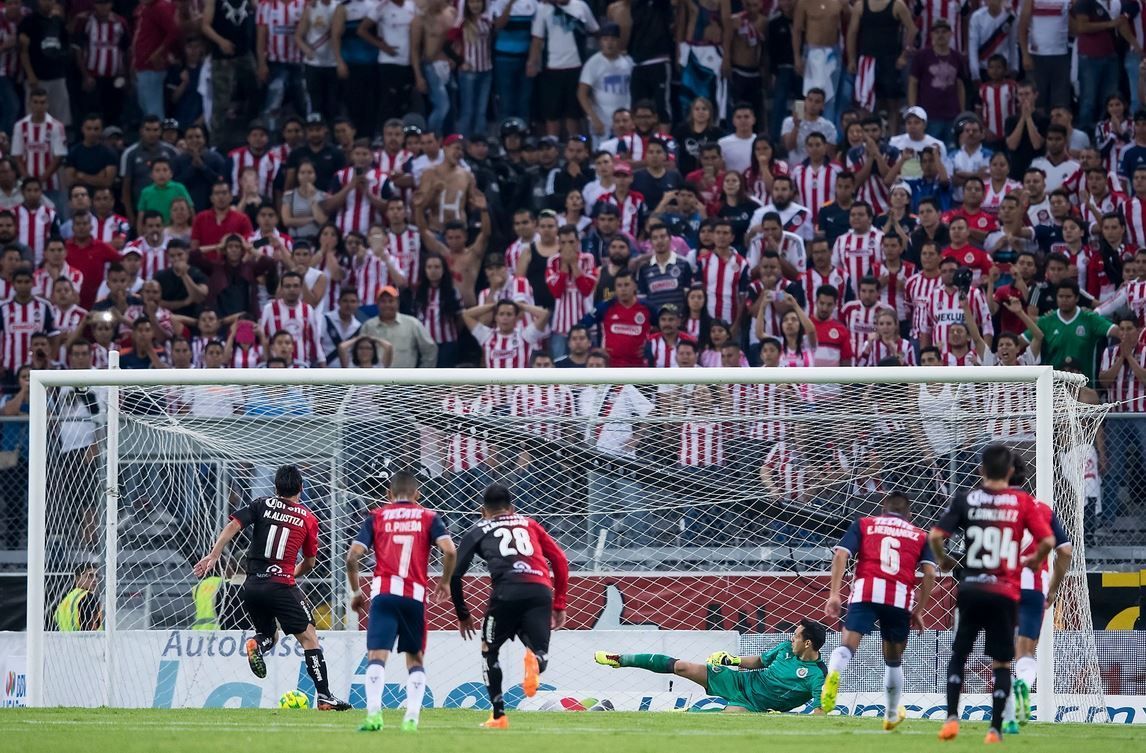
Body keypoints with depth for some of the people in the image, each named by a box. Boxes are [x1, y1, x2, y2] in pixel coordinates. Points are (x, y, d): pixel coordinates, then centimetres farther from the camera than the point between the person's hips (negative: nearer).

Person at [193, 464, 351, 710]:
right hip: (282, 586, -3)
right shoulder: (308, 518, 7)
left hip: (252, 586, 3)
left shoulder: (262, 505, 9)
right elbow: (310, 562, 14)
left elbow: (233, 525, -5)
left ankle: (256, 644, -14)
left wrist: (213, 556, -6)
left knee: (269, 634, 22)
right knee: (308, 637, 5)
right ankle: (324, 696, -2)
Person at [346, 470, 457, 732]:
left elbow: (352, 556, 3)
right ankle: (412, 717, 2)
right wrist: (445, 583, 13)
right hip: (416, 595, 1)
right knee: (415, 658, 16)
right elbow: (449, 550, -3)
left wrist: (356, 591, 15)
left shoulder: (376, 517, 12)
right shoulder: (428, 517, 12)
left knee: (377, 655, -7)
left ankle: (373, 713, -27)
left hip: (384, 593, -1)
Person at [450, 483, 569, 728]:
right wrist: (559, 606, 24)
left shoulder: (477, 532, 24)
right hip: (541, 591, 1)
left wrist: (463, 615, 28)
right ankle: (534, 661, -32)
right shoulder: (529, 524, 31)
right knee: (541, 656, 7)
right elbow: (560, 560, 22)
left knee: (490, 651, 20)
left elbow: (455, 574, 17)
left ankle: (499, 715, 13)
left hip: (507, 591, -1)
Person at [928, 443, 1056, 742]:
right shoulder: (1023, 501, -1)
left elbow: (935, 535, -6)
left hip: (971, 589, 1)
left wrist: (943, 560, 14)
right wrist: (1035, 560, 13)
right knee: (1001, 662, 7)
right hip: (1005, 592, -1)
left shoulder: (966, 499, 0)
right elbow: (1047, 540, -8)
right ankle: (995, 728, 2)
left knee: (959, 654, 14)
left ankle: (952, 717, 1)